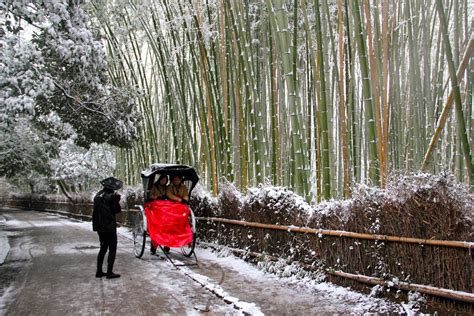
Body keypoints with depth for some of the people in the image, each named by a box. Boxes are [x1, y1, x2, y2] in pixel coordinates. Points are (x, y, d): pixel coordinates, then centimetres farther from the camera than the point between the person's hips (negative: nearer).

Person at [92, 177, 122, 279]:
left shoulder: (98, 195, 7)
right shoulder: (112, 196, -14)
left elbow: (96, 210, 9)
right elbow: (117, 210, -9)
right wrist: (117, 200, 2)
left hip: (99, 226, 7)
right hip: (109, 226, -7)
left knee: (103, 248, 17)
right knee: (112, 249, 1)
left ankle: (99, 271, 18)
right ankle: (109, 272, -2)